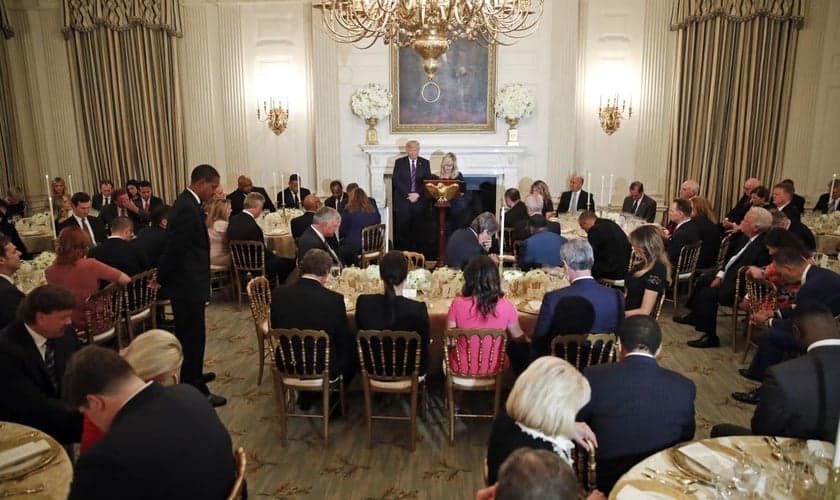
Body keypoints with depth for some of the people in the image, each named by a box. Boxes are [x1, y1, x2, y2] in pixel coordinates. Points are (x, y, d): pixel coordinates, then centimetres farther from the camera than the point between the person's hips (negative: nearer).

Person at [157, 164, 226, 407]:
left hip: (187, 282, 10)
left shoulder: (187, 203, 11)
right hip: (187, 284, -10)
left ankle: (192, 377, 38)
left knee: (190, 335, 22)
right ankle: (195, 391, 8)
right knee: (193, 336, -1)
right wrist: (162, 277, -9)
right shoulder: (187, 208, -22)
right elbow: (175, 248, -23)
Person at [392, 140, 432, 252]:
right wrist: (407, 194, -12)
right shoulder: (399, 162, 6)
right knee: (402, 231, -2)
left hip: (420, 202, 1)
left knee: (419, 231, -1)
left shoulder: (425, 163, 9)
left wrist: (418, 194, -10)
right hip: (403, 201, -1)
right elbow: (396, 181, -2)